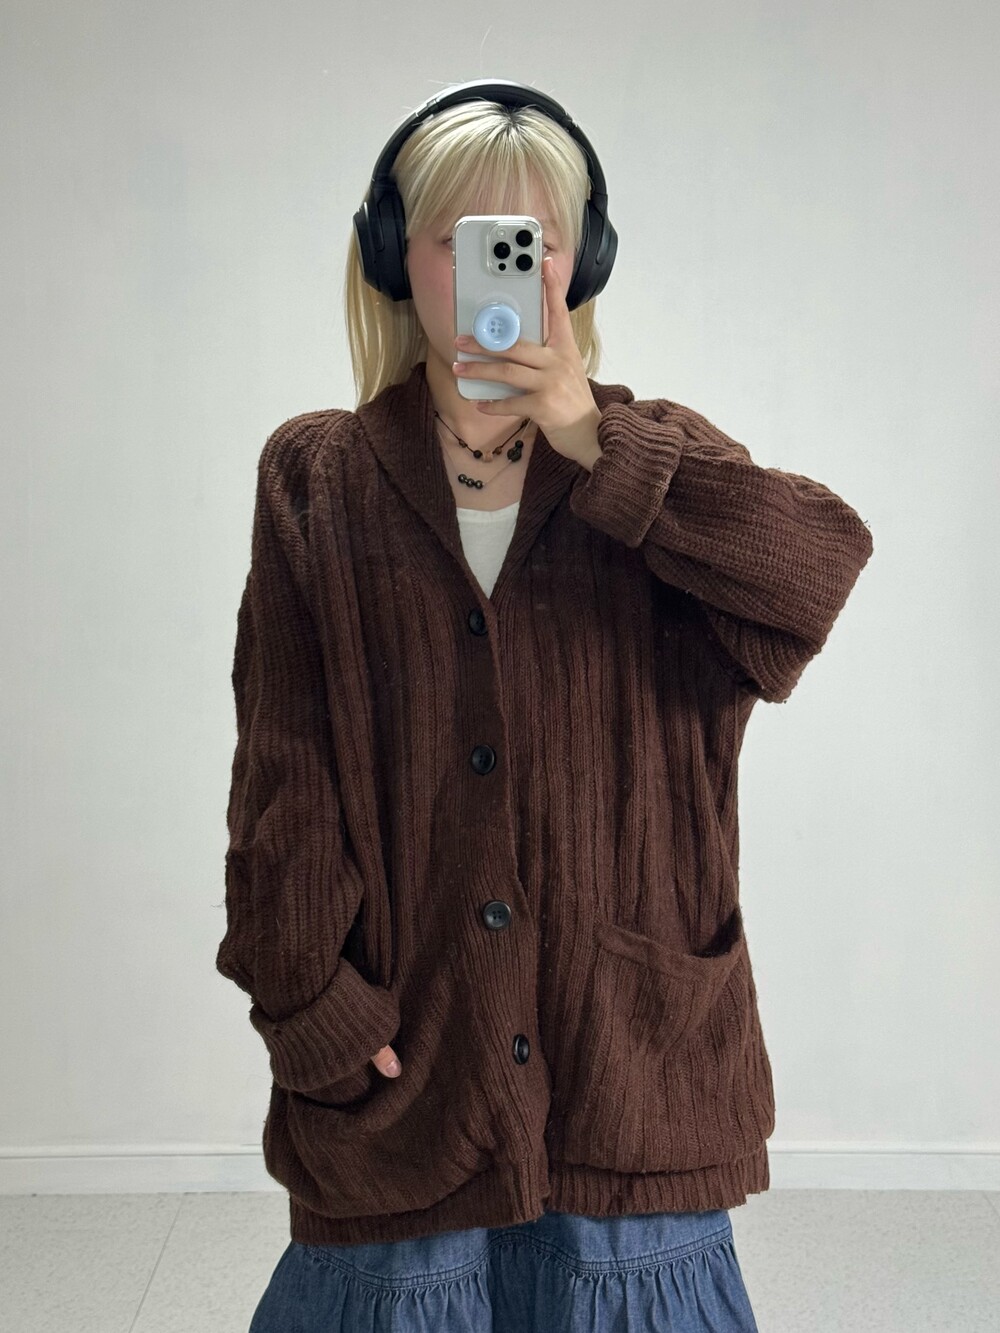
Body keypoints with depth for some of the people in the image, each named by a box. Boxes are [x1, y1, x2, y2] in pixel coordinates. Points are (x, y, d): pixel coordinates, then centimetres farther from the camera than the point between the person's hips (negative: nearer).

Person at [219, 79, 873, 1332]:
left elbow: (825, 561, -15)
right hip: (401, 1062, 0)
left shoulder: (651, 462, 6)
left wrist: (588, 435, -17)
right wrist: (311, 1006, -7)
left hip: (635, 1053, 1)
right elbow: (283, 778, -1)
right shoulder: (316, 479, 4)